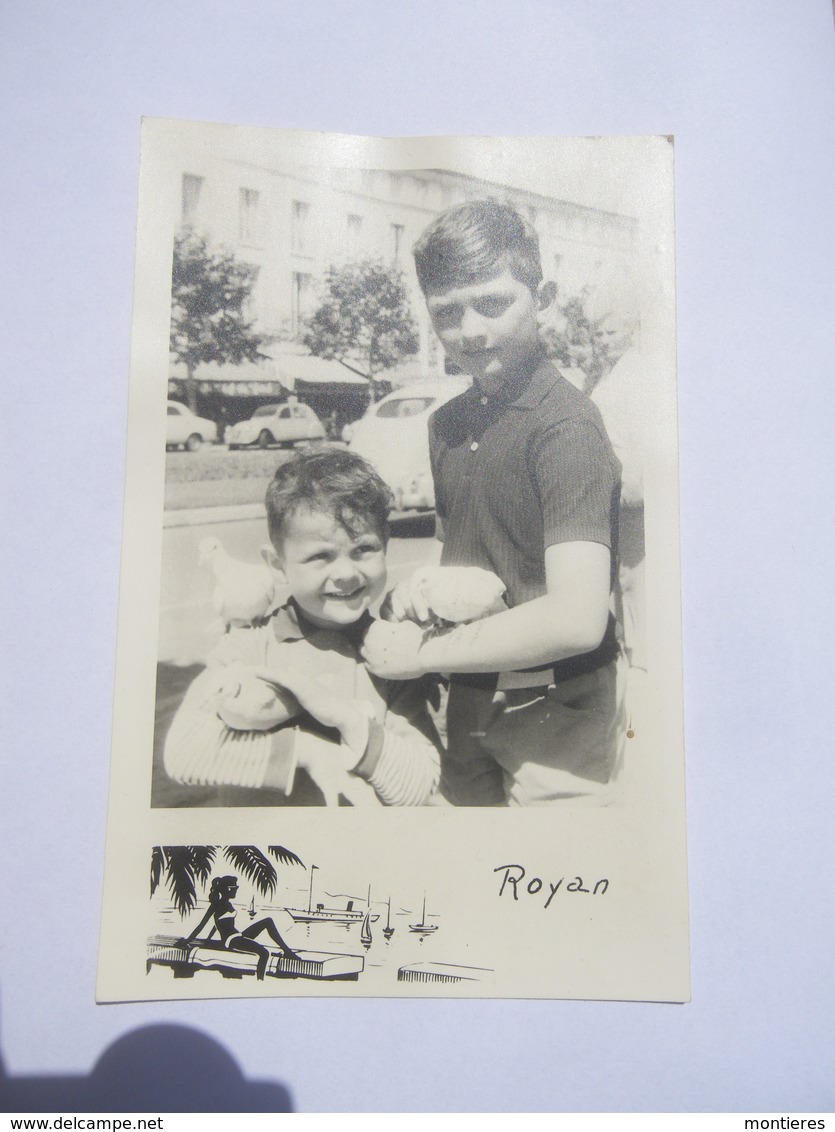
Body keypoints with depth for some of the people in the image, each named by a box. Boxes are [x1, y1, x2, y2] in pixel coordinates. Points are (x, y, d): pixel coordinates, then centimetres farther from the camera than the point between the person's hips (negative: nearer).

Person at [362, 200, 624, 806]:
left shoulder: (566, 426, -21)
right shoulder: (448, 422, 4)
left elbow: (577, 619, -31)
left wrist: (420, 653, -21)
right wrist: (421, 586, -5)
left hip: (554, 713, -7)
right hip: (469, 700, 8)